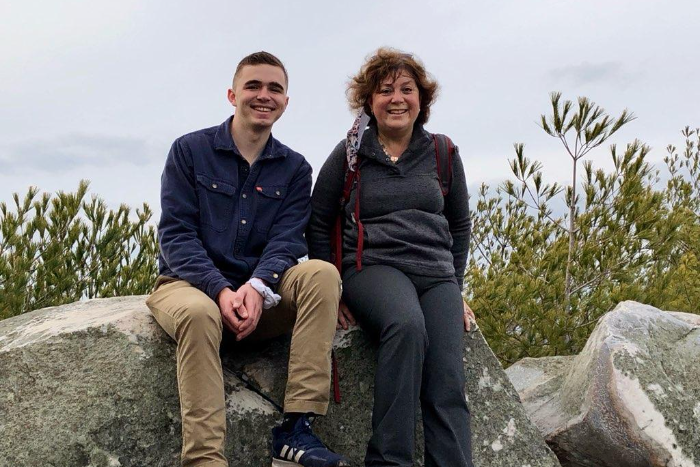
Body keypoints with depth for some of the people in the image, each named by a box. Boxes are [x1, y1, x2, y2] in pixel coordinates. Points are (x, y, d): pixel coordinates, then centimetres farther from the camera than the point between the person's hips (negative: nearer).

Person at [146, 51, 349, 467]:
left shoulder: (295, 169, 9)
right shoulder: (190, 151, 3)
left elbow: (287, 241, -3)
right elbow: (176, 234, -7)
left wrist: (257, 287, -26)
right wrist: (221, 290, -23)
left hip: (260, 295, 3)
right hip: (190, 284, -2)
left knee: (323, 274, -25)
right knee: (199, 313, -37)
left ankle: (296, 430, -31)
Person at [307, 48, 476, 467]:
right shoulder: (350, 153, 6)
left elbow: (460, 226, 22)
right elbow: (318, 224, 9)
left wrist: (455, 289, 16)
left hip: (437, 274, 3)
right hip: (373, 267, -3)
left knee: (448, 385, -19)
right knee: (408, 324, -36)